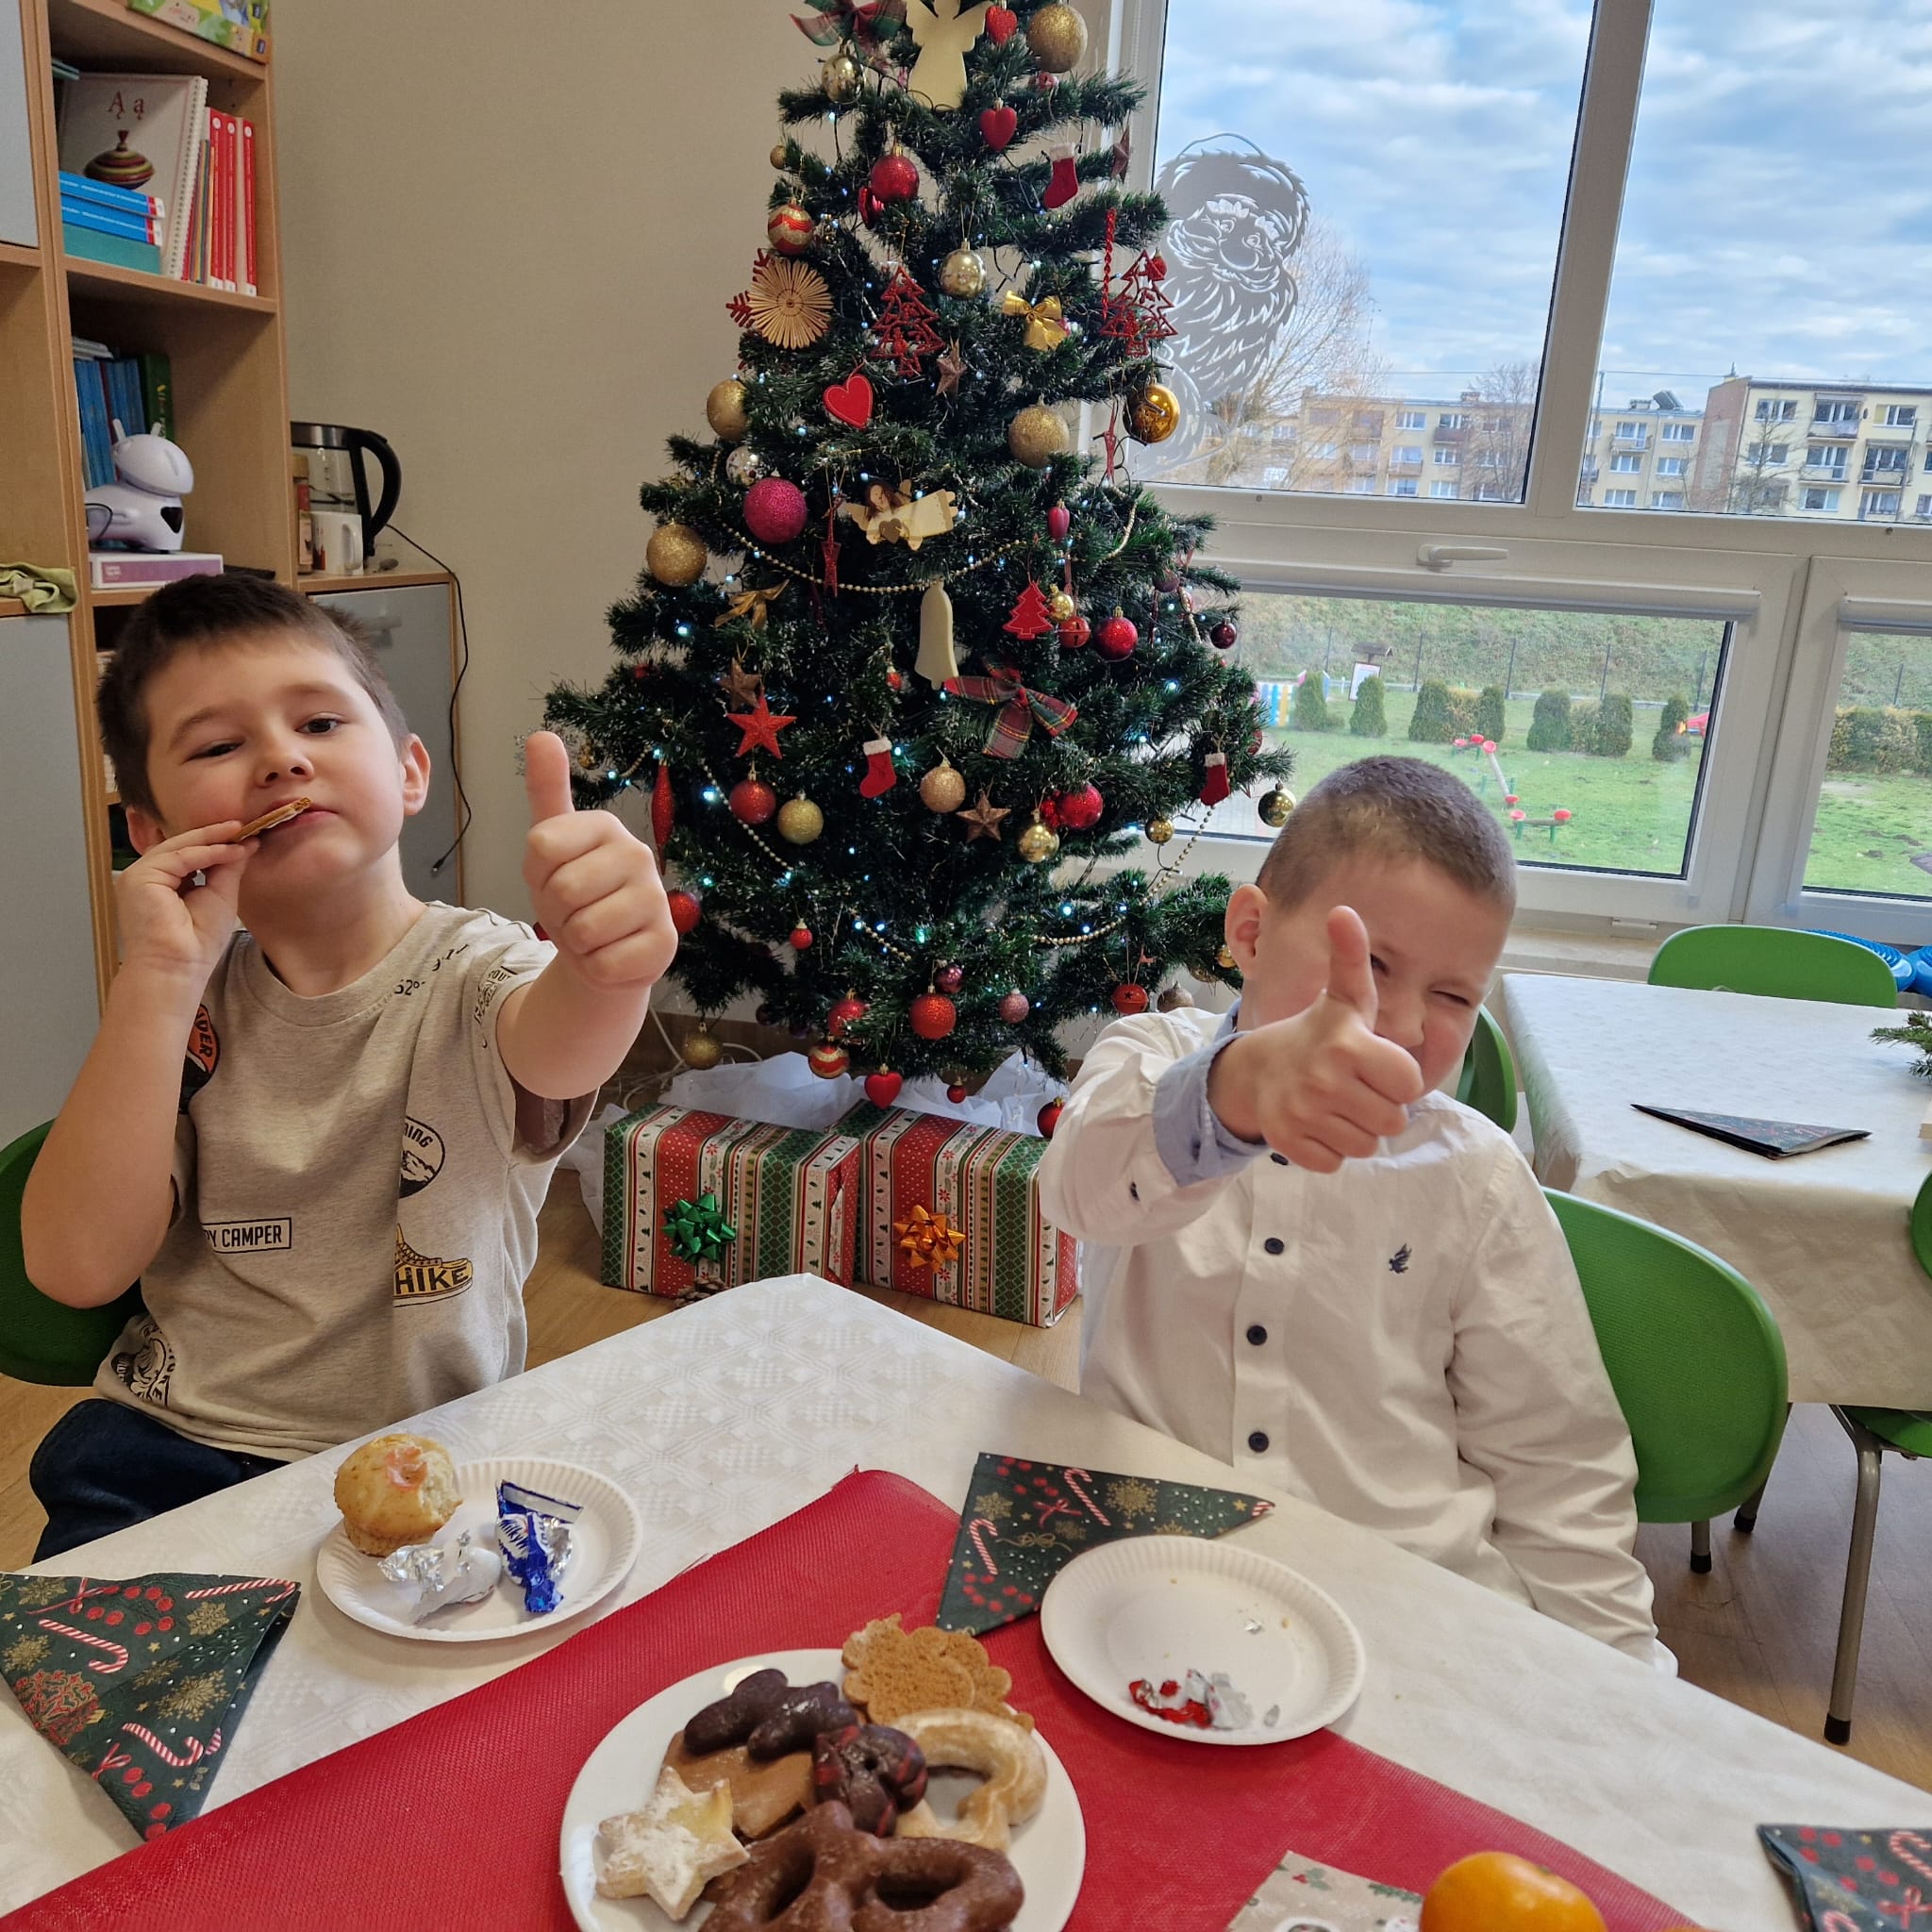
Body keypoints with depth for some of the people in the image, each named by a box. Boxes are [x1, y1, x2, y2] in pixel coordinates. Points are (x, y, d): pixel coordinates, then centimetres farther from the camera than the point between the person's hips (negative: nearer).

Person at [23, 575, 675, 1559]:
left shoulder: (472, 973, -8)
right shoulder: (192, 1002, 0)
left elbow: (555, 1052, -35)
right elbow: (77, 1268, -11)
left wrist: (604, 962, -60)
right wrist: (157, 980, -20)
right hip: (174, 1442, 3)